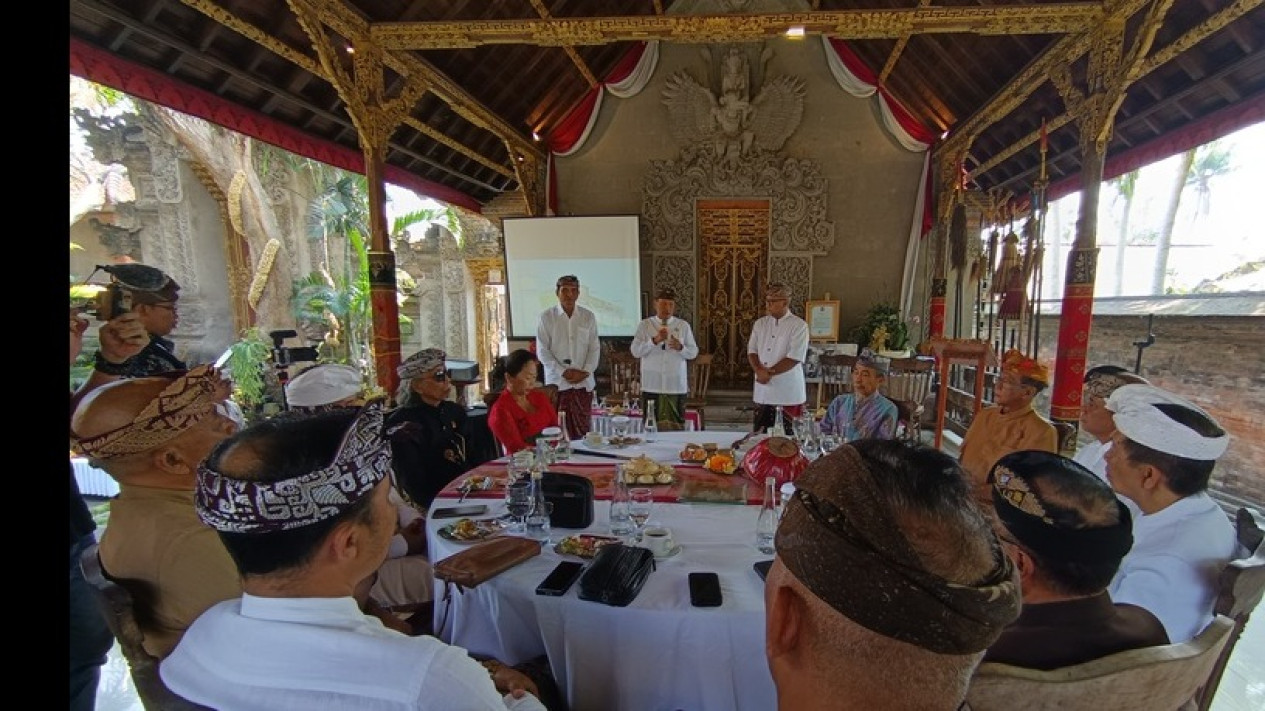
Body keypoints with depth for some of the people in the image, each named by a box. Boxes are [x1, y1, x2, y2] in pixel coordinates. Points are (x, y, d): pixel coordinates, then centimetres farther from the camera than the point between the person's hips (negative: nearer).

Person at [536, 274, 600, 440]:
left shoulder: (588, 316, 6)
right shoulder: (546, 317, -1)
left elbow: (594, 348, 6)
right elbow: (542, 351, -3)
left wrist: (586, 372, -7)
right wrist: (563, 372, -10)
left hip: (584, 382, 2)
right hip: (556, 382, -2)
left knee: (583, 428, 3)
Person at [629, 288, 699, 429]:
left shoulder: (683, 325, 7)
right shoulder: (645, 325, 4)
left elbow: (694, 352, 6)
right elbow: (635, 351, -5)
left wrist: (680, 347, -15)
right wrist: (655, 340, -18)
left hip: (676, 385, 1)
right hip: (652, 385, -1)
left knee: (677, 424, 5)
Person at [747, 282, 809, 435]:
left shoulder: (799, 326, -6)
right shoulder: (760, 323, 10)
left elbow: (794, 358, -14)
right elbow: (751, 351, 7)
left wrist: (768, 372, -14)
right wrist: (759, 370, -12)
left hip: (788, 394, -5)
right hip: (762, 392, 5)